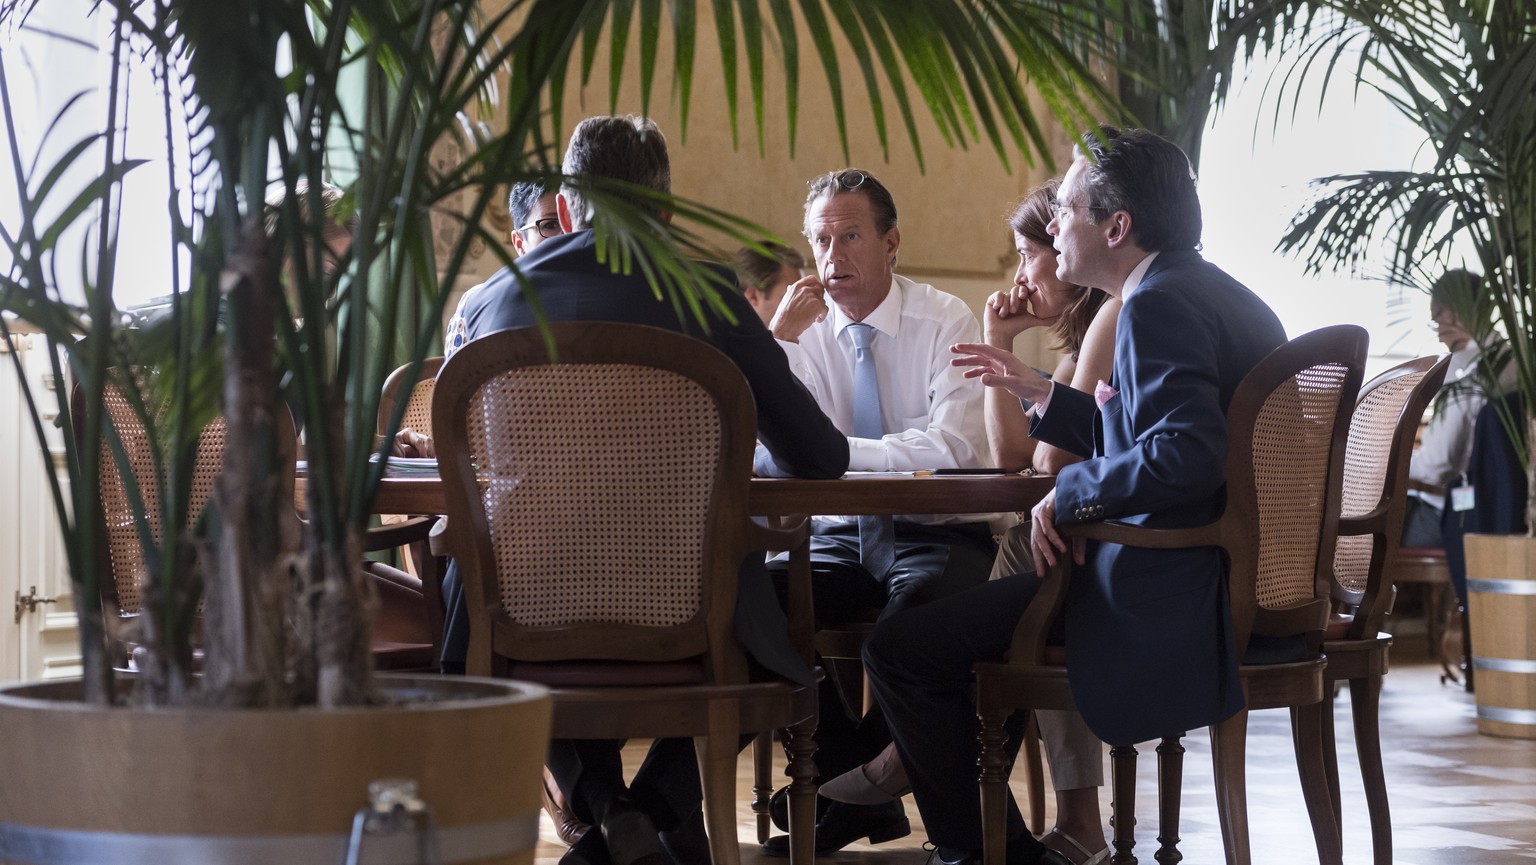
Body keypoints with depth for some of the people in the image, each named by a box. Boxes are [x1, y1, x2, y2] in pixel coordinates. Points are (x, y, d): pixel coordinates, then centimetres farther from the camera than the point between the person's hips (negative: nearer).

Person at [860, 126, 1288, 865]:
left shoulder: (1160, 304, -18)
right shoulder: (1221, 295, 14)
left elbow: (1186, 453, -31)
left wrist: (1069, 494, -18)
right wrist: (1043, 395, 19)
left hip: (1165, 608, -11)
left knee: (901, 649, -9)